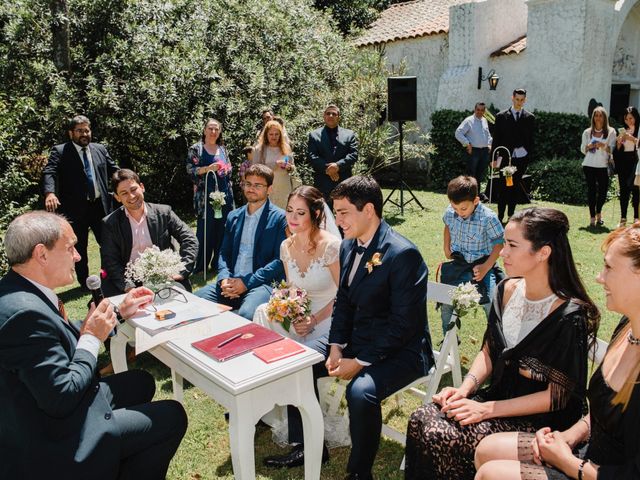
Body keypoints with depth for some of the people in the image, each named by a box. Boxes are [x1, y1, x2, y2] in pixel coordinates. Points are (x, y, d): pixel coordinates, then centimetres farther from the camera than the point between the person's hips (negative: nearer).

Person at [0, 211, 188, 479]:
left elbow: (68, 340, 8)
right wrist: (93, 338, -18)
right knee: (172, 416, -3)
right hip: (53, 443, -10)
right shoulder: (25, 312, -31)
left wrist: (119, 313, 6)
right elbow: (62, 400, -29)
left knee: (141, 382, 24)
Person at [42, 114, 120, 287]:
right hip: (76, 208, -3)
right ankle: (84, 282, 23)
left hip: (100, 206, 3)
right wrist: (50, 193, -34)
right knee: (79, 248, 9)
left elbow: (114, 170, 12)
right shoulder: (60, 151, -3)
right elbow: (49, 172, -15)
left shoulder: (100, 149, 10)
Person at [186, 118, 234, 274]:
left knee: (222, 231, 6)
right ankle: (200, 267, 2)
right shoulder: (195, 149, 1)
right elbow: (191, 171, -7)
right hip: (205, 197, -5)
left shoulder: (222, 149, 15)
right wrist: (208, 168, -19)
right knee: (205, 231, -6)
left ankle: (218, 264, 16)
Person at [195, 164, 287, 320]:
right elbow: (224, 253, 17)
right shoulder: (233, 217, 18)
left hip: (262, 284, -5)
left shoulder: (280, 218, -1)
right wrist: (224, 278, -4)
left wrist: (247, 282, -14)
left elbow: (280, 260, -8)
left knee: (247, 314, -35)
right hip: (231, 283, 5)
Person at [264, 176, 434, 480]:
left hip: (401, 351, -8)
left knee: (361, 392, -33)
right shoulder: (348, 246, 3)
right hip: (357, 340, 9)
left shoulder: (403, 254, -23)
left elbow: (404, 324, -23)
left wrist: (360, 362, -20)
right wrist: (337, 347, -3)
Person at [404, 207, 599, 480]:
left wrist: (487, 409, -19)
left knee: (442, 438, -23)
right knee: (421, 420, -15)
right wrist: (465, 387, -7)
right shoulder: (507, 290, 0)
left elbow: (557, 396, -16)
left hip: (539, 420, -6)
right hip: (497, 395, 6)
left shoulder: (570, 317, -20)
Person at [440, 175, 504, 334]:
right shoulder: (450, 212, -10)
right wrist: (446, 248, 10)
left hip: (480, 265, -4)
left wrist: (486, 267, -20)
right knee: (446, 303, 8)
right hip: (458, 264, 4)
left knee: (492, 306, -16)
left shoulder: (488, 217, -23)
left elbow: (498, 244, -13)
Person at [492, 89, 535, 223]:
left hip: (522, 158, 2)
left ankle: (511, 215, 15)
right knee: (504, 187, -3)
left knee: (516, 187, 7)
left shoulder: (529, 117, 8)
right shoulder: (501, 116, 3)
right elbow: (496, 138, 3)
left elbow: (531, 139, 9)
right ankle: (500, 216, 3)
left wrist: (529, 156, 1)